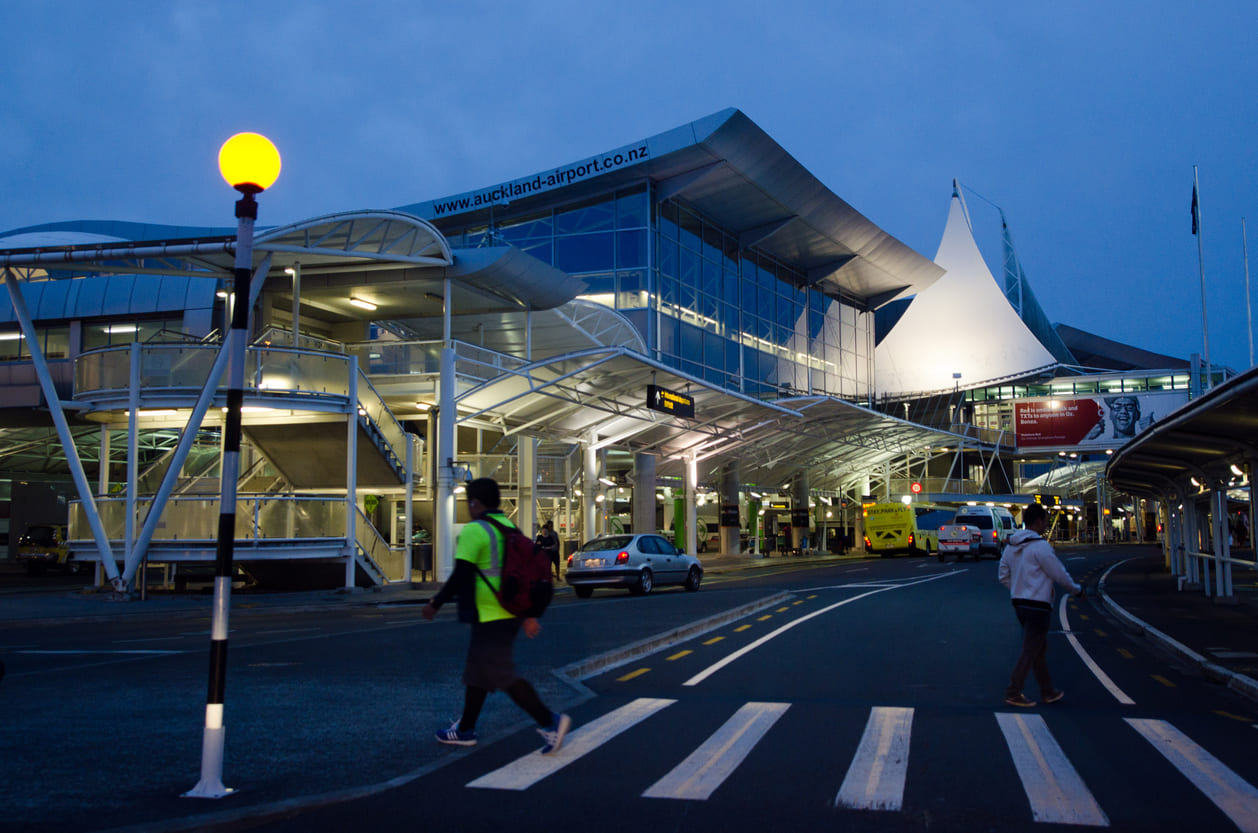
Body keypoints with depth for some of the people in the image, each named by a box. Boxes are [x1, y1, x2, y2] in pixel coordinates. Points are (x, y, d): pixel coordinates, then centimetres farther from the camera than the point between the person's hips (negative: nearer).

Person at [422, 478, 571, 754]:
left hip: (490, 617, -9)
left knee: (501, 675, -7)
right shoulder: (509, 528, 13)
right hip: (511, 614, 9)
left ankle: (549, 720, -12)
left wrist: (435, 604, -4)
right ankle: (465, 729, 27)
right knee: (476, 670, 18)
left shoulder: (474, 531, -12)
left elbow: (460, 577, -16)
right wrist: (528, 616, 17)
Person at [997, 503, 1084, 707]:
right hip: (1037, 605, -9)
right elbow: (1059, 574, -11)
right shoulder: (1040, 546, -16)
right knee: (1030, 650, -2)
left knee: (1039, 647, 18)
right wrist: (1077, 590, 5)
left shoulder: (1011, 546, 9)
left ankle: (1048, 691, 26)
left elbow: (1003, 576, 14)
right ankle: (1013, 693, -1)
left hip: (1019, 602, 9)